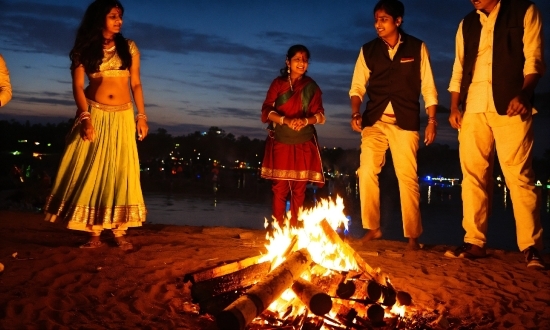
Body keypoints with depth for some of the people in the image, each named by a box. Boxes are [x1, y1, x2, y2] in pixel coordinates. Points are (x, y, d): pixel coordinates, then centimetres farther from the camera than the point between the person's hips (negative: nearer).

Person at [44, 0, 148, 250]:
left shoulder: (129, 47, 6)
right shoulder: (86, 49, 2)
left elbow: (136, 84, 8)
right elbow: (78, 86, -2)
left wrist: (141, 115, 1)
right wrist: (85, 117, -15)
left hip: (122, 116, 1)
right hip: (94, 114, -1)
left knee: (121, 171, -1)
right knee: (91, 171, -1)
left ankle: (119, 231, 4)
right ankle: (94, 232, 5)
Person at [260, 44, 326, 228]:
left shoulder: (311, 86, 8)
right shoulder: (278, 83, 5)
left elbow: (320, 115, 4)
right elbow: (266, 110, -2)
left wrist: (305, 121, -18)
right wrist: (285, 120, -20)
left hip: (304, 144, 1)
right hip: (280, 143, -1)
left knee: (299, 188, 1)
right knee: (280, 187, -2)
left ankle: (294, 227, 8)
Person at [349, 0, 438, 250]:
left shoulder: (417, 48, 4)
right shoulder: (368, 50, 8)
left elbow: (428, 88, 5)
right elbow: (357, 86, 9)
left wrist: (432, 120, 0)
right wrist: (356, 113, -8)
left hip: (405, 121, -2)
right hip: (374, 120, 2)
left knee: (408, 177, -4)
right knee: (366, 172, -7)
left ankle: (413, 235, 5)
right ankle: (373, 228, 6)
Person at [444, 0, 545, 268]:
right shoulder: (467, 23, 21)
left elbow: (533, 59, 0)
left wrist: (524, 94, -16)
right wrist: (454, 107, 8)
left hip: (509, 106, -4)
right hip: (473, 108, 4)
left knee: (518, 176, -8)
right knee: (472, 176, 0)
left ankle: (530, 247, -2)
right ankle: (475, 242, 5)